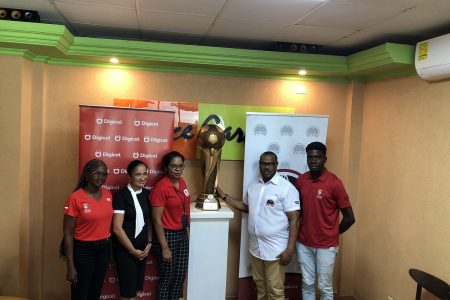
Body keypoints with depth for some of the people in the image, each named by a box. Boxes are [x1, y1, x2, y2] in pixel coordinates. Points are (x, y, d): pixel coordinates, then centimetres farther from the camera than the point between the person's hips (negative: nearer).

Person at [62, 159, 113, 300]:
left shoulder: (108, 195, 0)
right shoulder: (75, 198, -16)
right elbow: (68, 233, -13)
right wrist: (70, 266, -13)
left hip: (104, 248, 5)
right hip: (83, 251, -5)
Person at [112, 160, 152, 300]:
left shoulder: (147, 193, 3)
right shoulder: (121, 195, -15)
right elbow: (117, 228, -17)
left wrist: (149, 243, 1)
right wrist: (133, 250, -13)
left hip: (142, 247, 6)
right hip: (125, 248, -5)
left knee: (137, 285, 15)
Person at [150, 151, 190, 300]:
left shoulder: (182, 182, 4)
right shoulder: (160, 187, -18)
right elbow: (156, 219, -18)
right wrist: (164, 247, -18)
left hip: (182, 234, 7)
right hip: (167, 235, -7)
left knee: (180, 276, 15)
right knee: (167, 278, 6)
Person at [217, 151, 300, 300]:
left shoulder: (286, 188, -13)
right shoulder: (253, 185, 8)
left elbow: (294, 219, -14)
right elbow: (246, 206, 22)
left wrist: (290, 249, -19)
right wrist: (223, 196, 14)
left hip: (275, 249, -6)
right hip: (255, 247, 6)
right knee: (260, 286, 19)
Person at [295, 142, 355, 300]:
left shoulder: (334, 183, -15)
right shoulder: (301, 180, 0)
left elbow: (349, 218, -10)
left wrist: (333, 233, 1)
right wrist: (301, 230, 3)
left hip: (326, 245, -4)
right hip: (304, 243, 4)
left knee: (325, 287, 9)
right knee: (307, 284, 15)